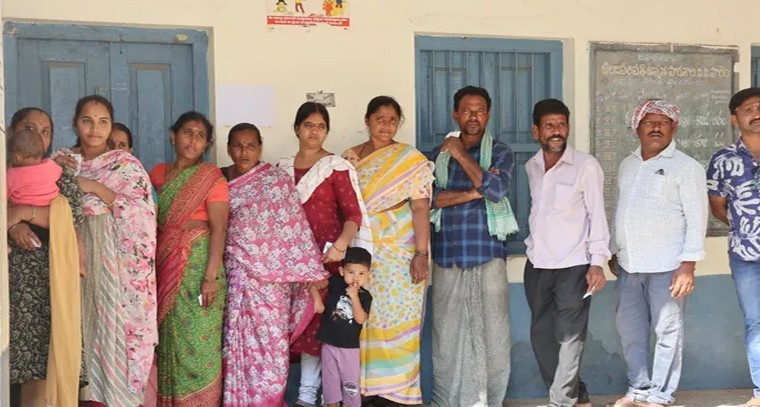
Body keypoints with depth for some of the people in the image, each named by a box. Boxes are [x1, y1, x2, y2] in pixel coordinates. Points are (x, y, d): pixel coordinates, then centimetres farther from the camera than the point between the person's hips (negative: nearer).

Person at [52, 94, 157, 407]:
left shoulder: (126, 165, -1)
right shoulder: (60, 160, 10)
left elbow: (142, 213, -12)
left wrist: (96, 189, -15)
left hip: (114, 259, -3)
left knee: (114, 322, -4)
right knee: (81, 323, 5)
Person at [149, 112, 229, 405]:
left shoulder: (211, 177, -5)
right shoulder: (158, 173, 11)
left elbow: (218, 229, -10)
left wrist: (211, 276, -17)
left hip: (197, 265, -5)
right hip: (164, 266, 5)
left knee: (197, 340, -3)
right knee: (168, 338, 10)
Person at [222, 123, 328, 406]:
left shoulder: (277, 179, -4)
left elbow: (295, 226, -8)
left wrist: (308, 271, -12)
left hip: (270, 277, -3)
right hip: (234, 277, 3)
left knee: (269, 342, 0)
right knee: (236, 344, 7)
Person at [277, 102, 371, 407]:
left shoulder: (337, 167, -4)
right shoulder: (282, 167, 12)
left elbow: (354, 213, -10)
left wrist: (341, 245, -25)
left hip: (324, 253, -4)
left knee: (317, 316, -5)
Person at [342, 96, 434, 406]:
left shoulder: (411, 160, -1)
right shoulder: (349, 158, 10)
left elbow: (420, 208, -7)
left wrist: (421, 254, -14)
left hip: (398, 255, -3)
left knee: (396, 322, -1)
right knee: (360, 322, 4)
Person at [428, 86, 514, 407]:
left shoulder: (500, 152, 7)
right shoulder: (438, 154, 12)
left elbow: (497, 189, -12)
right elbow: (428, 196, -4)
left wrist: (461, 155, -9)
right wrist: (474, 192, -12)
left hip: (488, 254, -1)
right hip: (447, 257, 2)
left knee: (491, 329, -2)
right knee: (447, 332, 4)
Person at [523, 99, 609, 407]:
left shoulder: (586, 165, -7)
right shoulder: (531, 167, 8)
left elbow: (597, 215, -7)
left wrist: (597, 263, -12)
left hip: (573, 265, -6)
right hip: (537, 265, 6)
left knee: (569, 338, -5)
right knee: (541, 336, 10)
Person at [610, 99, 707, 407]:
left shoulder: (686, 167, -5)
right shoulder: (627, 165, 14)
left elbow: (697, 218, -10)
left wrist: (688, 264, -17)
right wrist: (615, 252, 18)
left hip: (667, 265, -6)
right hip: (629, 265, 6)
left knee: (667, 333, 0)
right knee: (629, 330, 11)